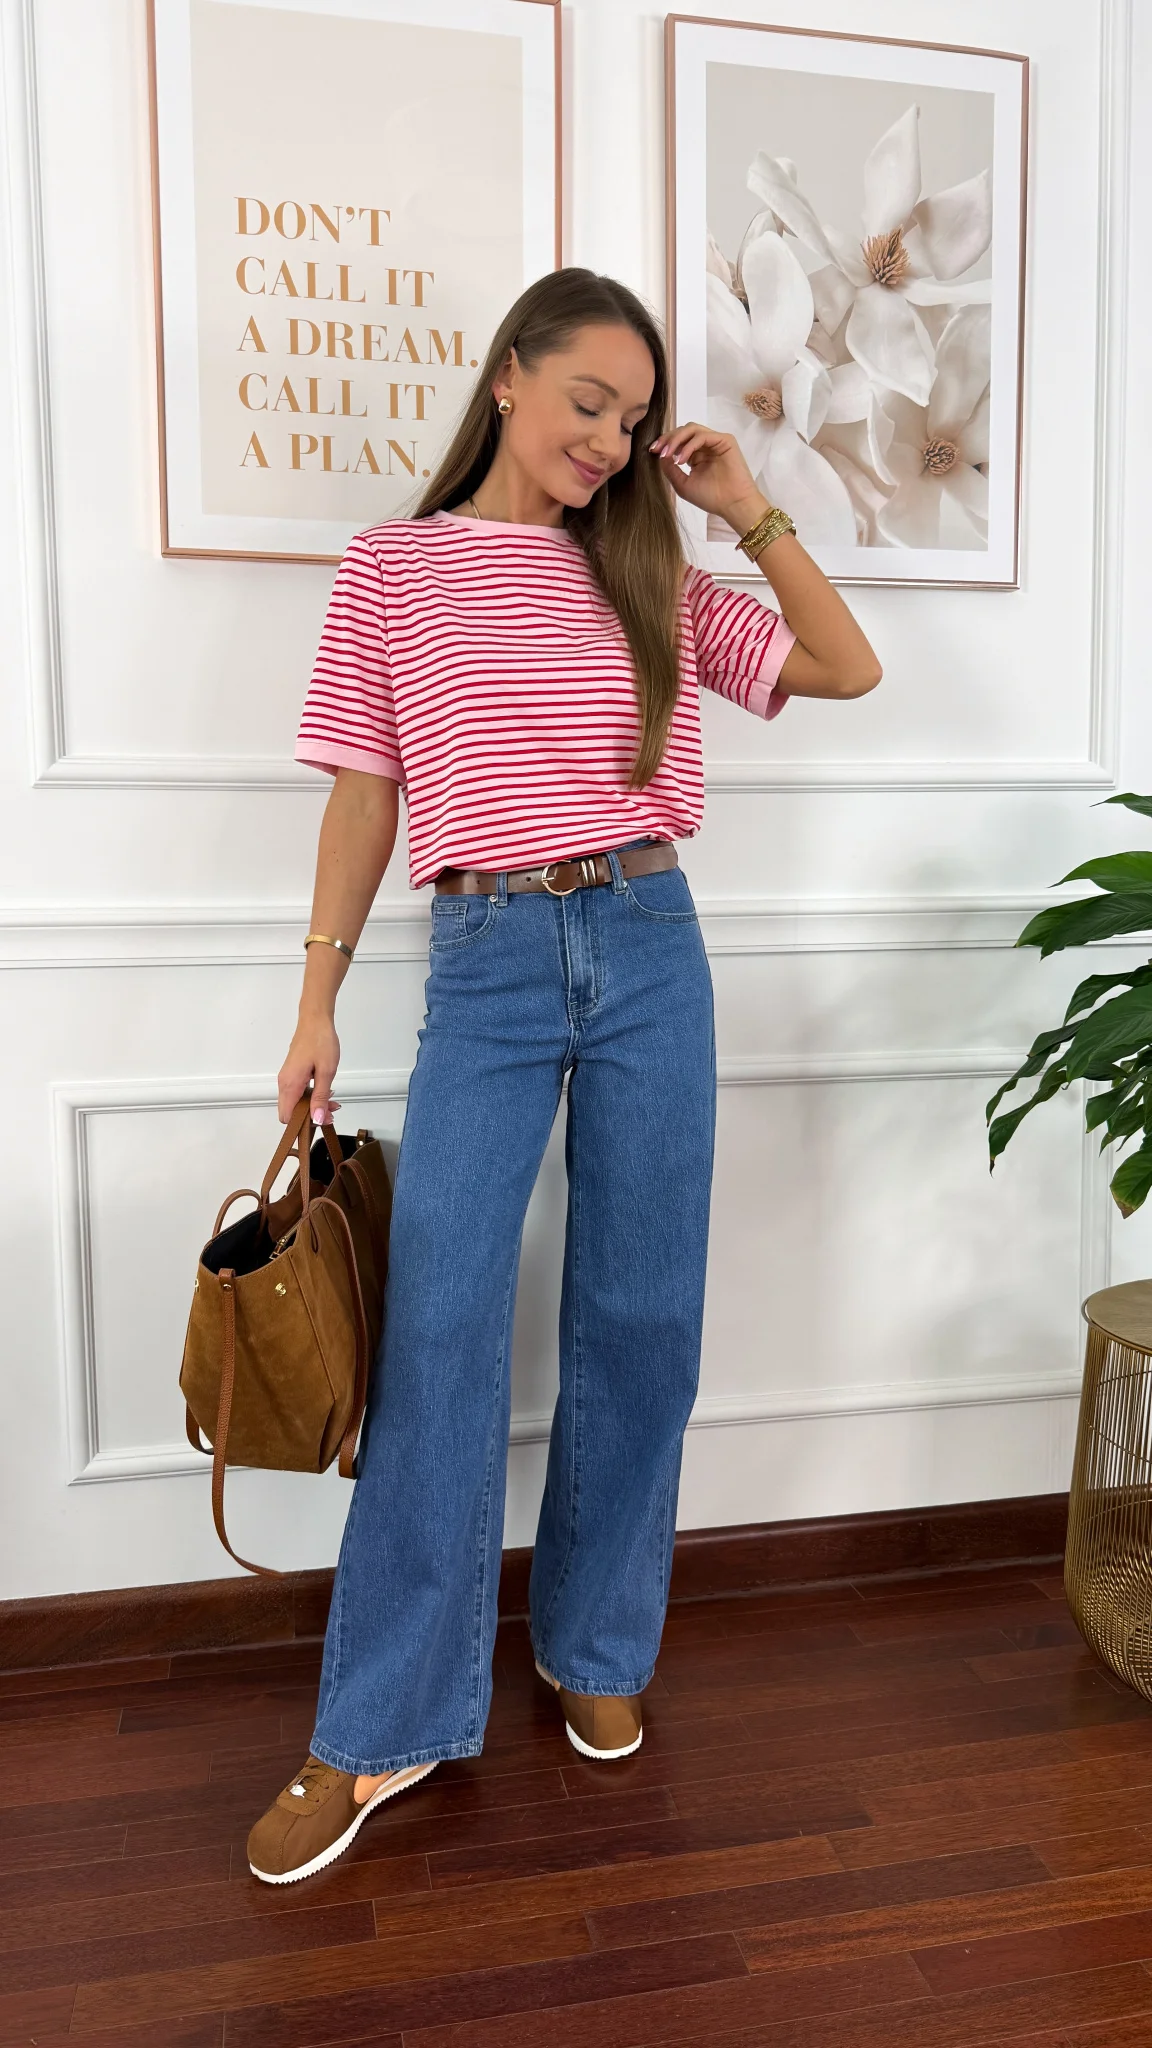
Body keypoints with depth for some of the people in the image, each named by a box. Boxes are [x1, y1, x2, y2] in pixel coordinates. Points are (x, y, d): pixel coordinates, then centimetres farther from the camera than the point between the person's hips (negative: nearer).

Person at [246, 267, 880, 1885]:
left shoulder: (650, 576, 12)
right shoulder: (394, 567, 7)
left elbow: (848, 669, 9)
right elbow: (363, 795, 6)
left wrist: (752, 513, 5)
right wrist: (317, 1006, 3)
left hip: (648, 948, 3)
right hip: (486, 961, -2)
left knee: (638, 1316, 6)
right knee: (440, 1329, -5)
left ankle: (597, 1649, 27)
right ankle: (385, 1729, 11)